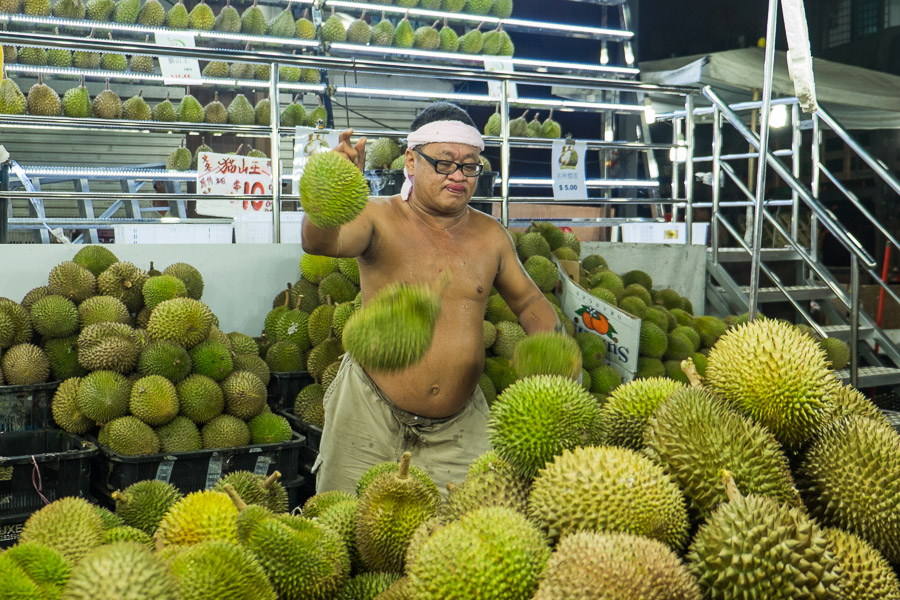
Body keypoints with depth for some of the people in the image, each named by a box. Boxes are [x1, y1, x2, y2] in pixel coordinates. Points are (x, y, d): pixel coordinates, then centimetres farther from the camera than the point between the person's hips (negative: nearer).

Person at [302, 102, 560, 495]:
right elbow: (318, 243, -25)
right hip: (371, 415, -3)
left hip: (459, 425, 3)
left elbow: (528, 301, 17)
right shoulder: (380, 219, -6)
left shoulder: (490, 236, 5)